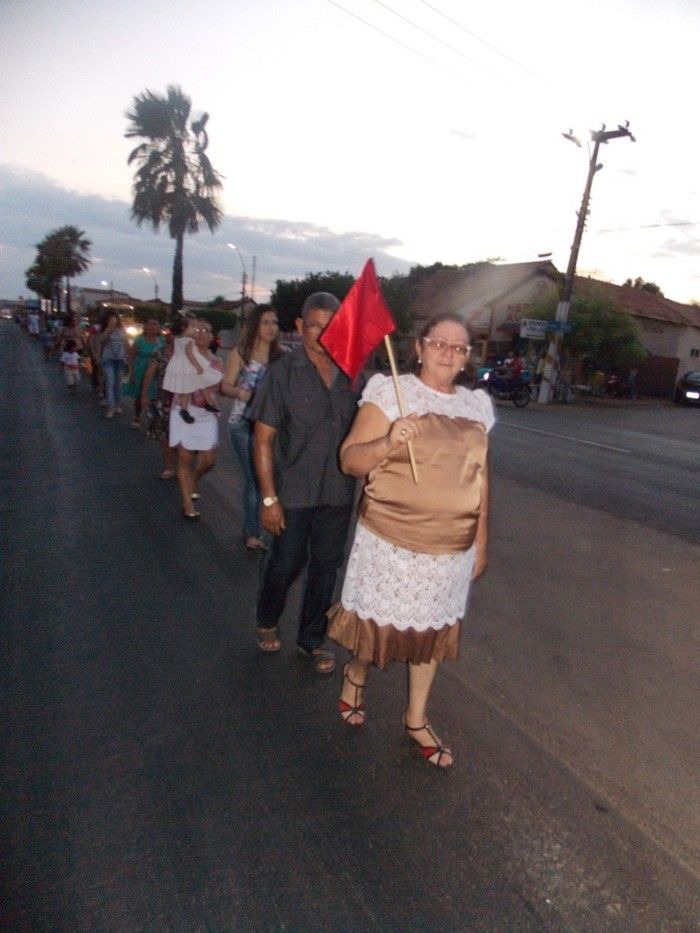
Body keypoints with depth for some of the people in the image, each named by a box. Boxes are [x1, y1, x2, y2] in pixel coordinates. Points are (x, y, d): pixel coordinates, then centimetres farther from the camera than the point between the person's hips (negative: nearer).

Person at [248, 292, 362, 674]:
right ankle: (266, 621, 42)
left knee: (326, 565, 13)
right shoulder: (282, 373, -9)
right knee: (287, 564, 11)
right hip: (294, 492, -3)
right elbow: (263, 439, -9)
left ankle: (311, 639, 34)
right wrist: (269, 497, -12)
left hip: (339, 492, 3)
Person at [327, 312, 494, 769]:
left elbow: (480, 477, 11)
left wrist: (482, 540, 12)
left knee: (434, 626, 15)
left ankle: (417, 718, 36)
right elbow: (350, 460, -13)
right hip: (391, 538, -4)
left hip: (453, 545, 4)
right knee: (377, 620, 11)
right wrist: (387, 443, -32)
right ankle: (355, 677, 45)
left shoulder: (477, 405, 5)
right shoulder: (391, 392, -10)